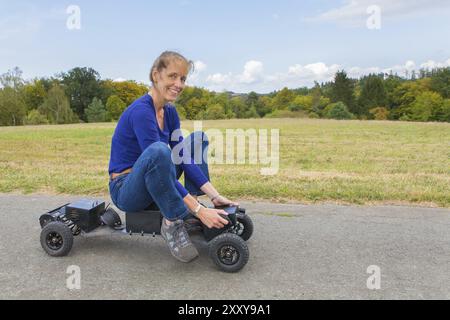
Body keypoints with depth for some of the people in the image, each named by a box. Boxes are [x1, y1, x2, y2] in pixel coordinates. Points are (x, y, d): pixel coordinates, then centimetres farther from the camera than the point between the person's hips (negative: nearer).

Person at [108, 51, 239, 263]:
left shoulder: (169, 111, 2)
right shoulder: (141, 111, -23)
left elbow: (185, 158, -2)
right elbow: (157, 157, -29)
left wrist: (214, 195, -12)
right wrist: (199, 210, -31)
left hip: (152, 184, 8)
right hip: (125, 190, -8)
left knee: (198, 139, 5)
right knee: (159, 150, -38)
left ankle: (189, 208, -3)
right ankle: (173, 222, -19)